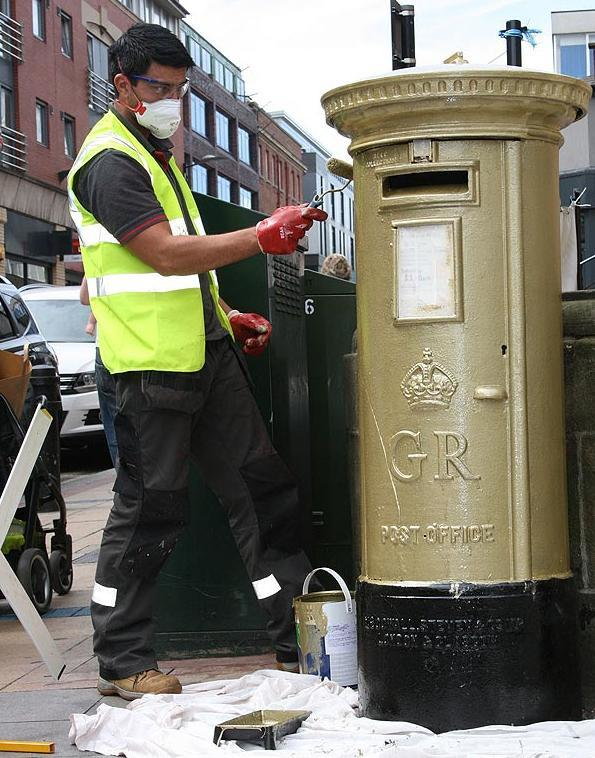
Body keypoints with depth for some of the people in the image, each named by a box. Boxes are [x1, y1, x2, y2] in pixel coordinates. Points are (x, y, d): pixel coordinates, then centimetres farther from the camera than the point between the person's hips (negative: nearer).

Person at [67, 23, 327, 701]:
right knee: (149, 508, -3)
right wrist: (259, 239, -26)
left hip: (206, 352, 10)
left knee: (262, 486, 7)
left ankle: (298, 642, 12)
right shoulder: (110, 161, -11)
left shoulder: (155, 154, 21)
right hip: (151, 362, -10)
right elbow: (166, 254, -22)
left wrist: (224, 315, 19)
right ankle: (122, 662, 8)